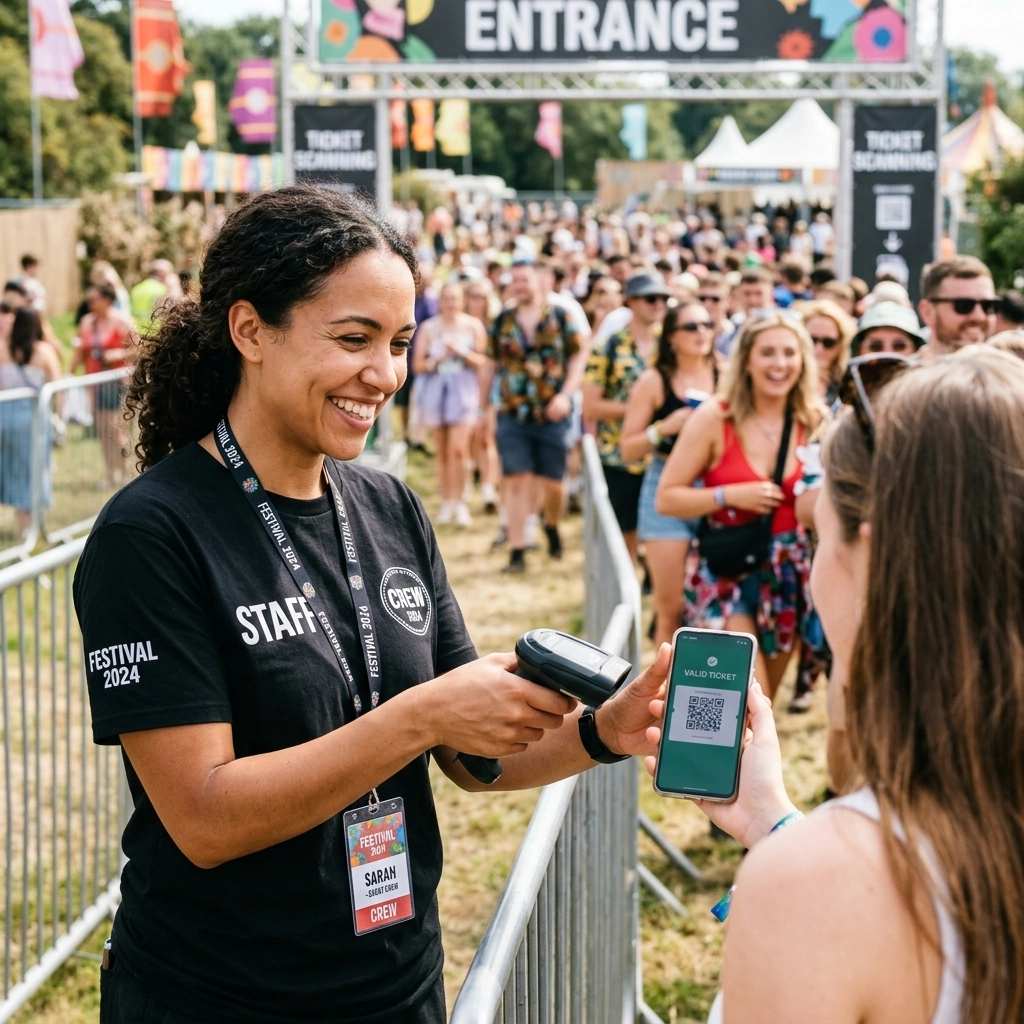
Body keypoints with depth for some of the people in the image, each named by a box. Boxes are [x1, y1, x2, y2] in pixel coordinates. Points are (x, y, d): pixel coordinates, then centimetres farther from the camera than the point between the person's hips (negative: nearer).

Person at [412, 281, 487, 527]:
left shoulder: (473, 326, 3)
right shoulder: (428, 328, 5)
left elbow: (481, 361, 0)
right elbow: (417, 364, 4)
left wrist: (460, 351, -15)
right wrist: (436, 359, -14)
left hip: (463, 390, -2)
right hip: (435, 390, 2)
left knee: (458, 449, -12)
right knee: (441, 452, 5)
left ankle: (457, 503, -4)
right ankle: (446, 502, 13)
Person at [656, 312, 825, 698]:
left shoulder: (812, 421, -1)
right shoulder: (715, 418, -12)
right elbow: (666, 498, -12)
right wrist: (731, 495, -22)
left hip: (788, 571, 4)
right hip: (725, 571, -4)